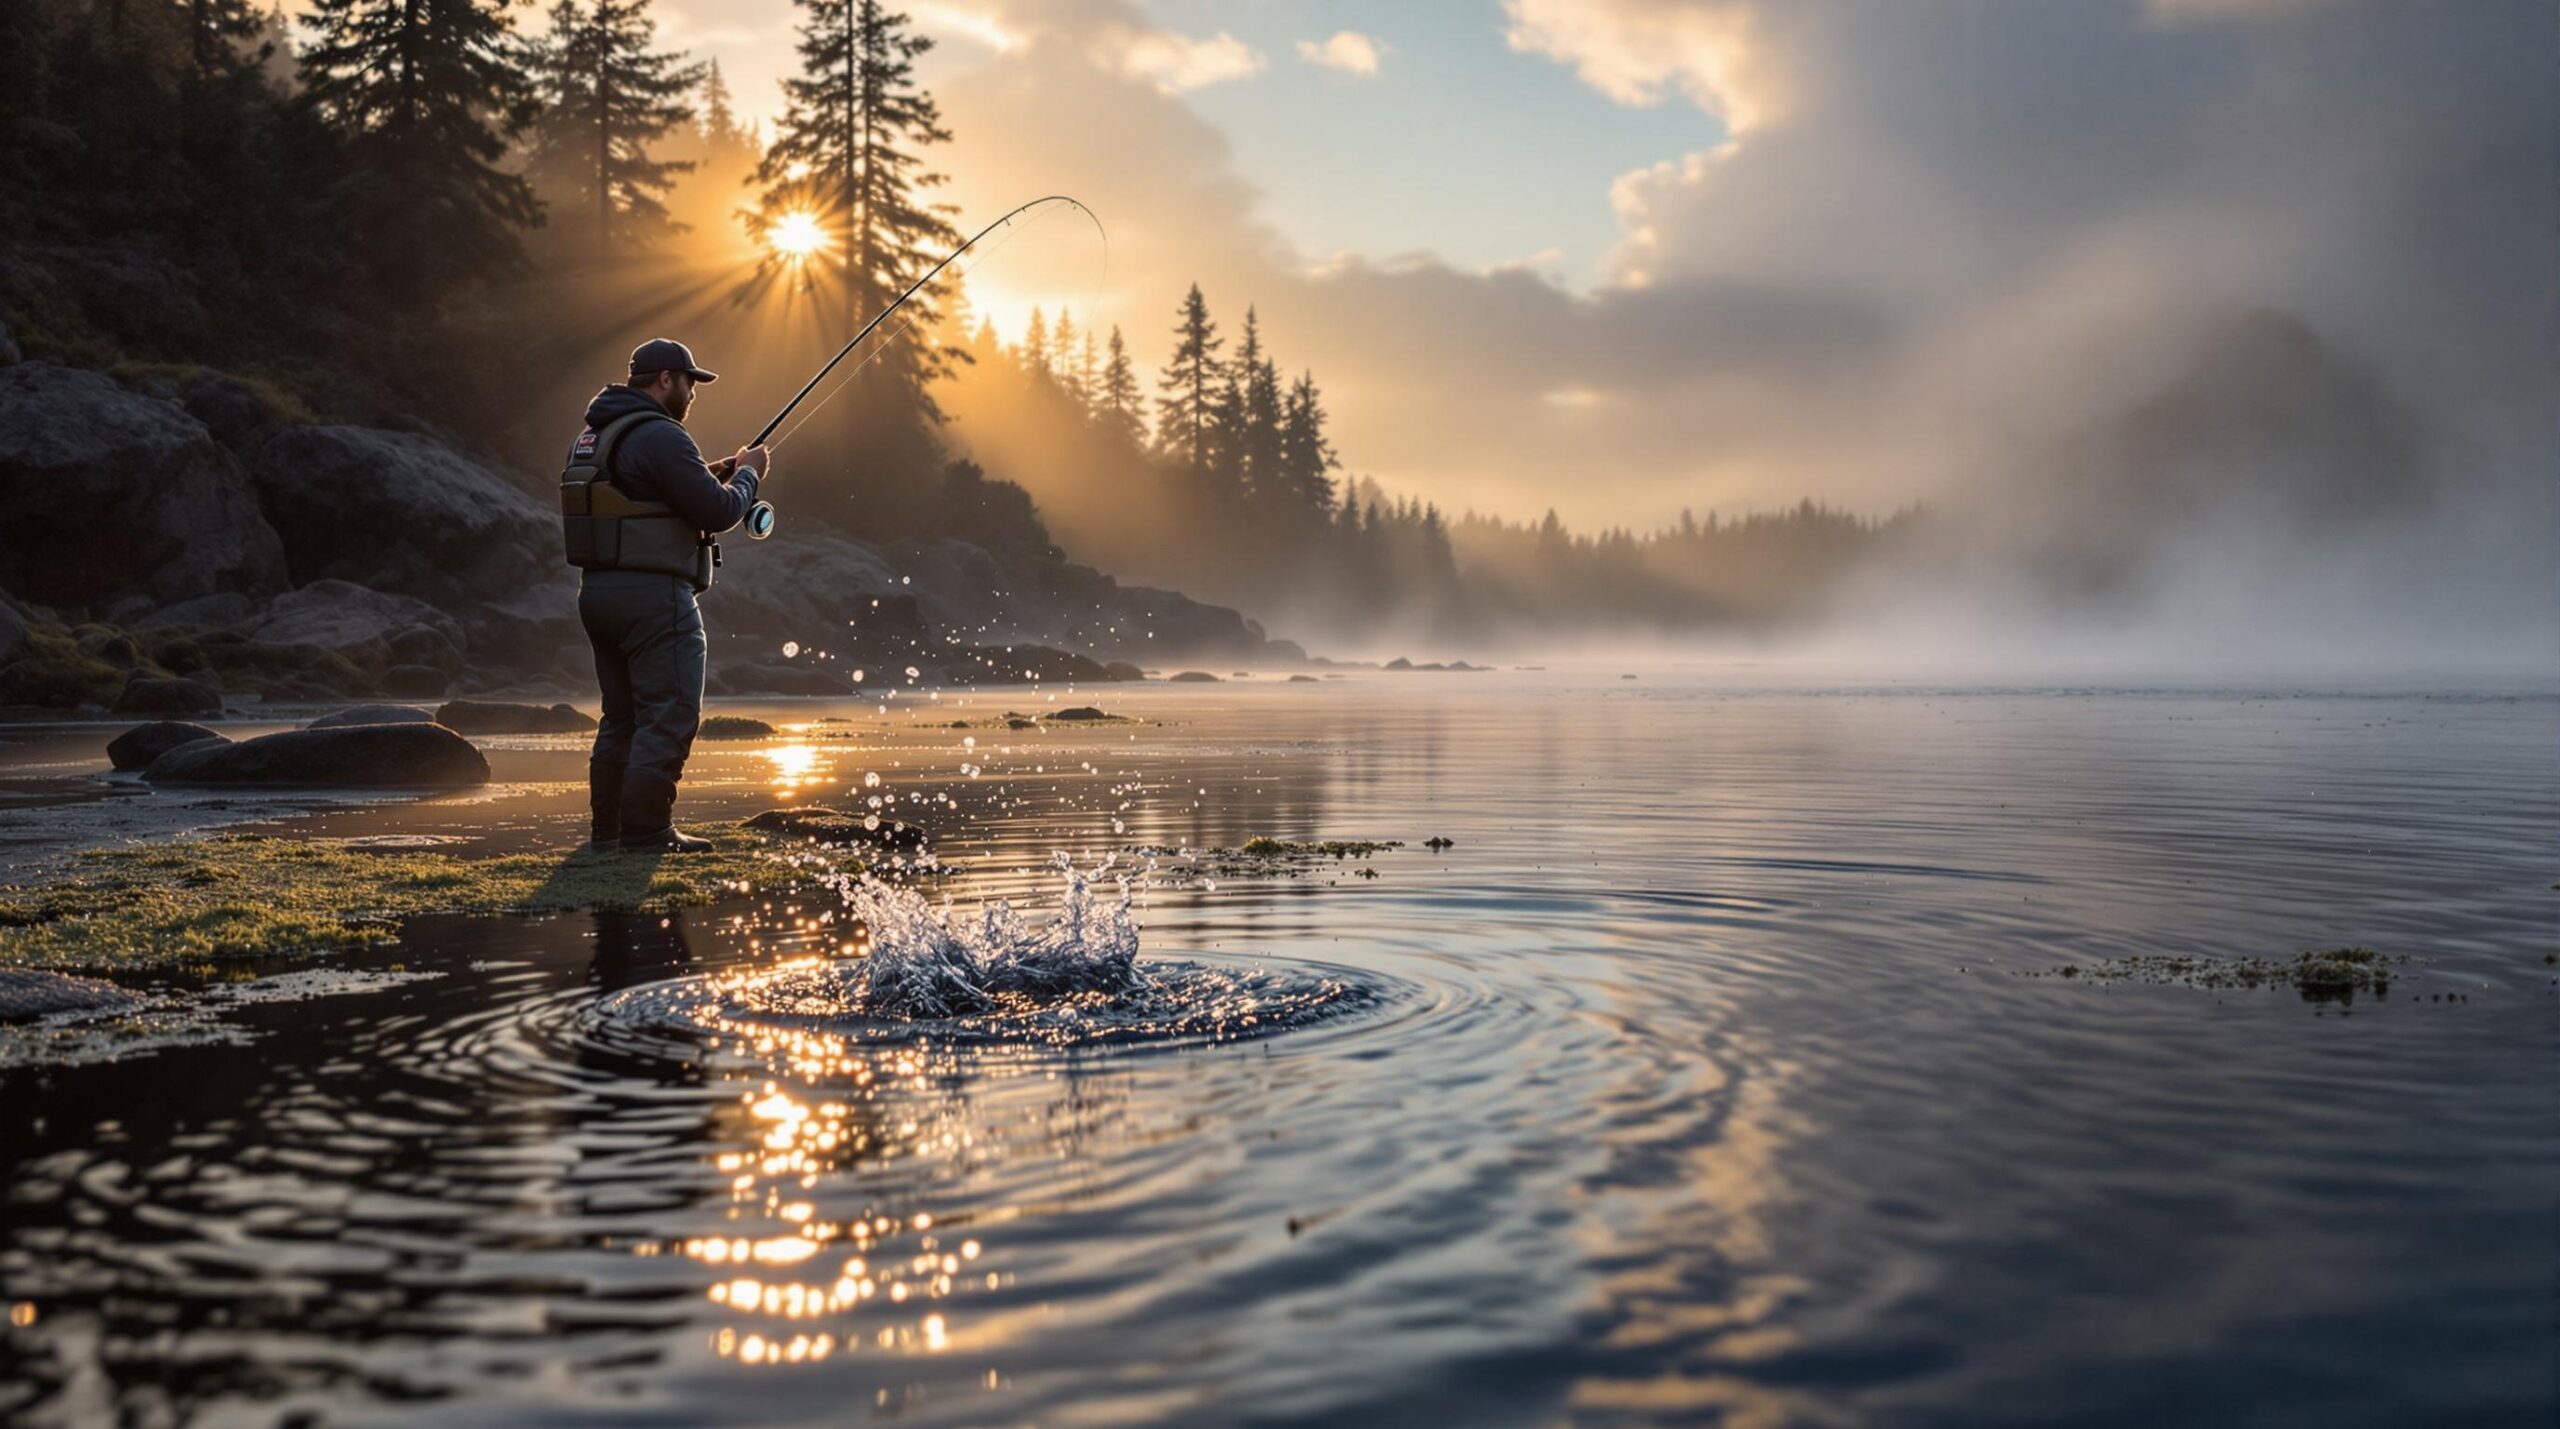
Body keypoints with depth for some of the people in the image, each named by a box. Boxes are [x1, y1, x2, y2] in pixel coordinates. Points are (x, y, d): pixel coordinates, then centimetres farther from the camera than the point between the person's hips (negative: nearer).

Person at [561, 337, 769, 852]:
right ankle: (646, 833, -5)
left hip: (598, 592, 10)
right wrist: (747, 473, 5)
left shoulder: (593, 437, 17)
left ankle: (607, 829, 20)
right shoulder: (661, 437, -13)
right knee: (669, 718, -5)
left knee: (622, 718, 16)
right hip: (653, 596, -10)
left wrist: (707, 476, 20)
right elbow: (718, 512, -14)